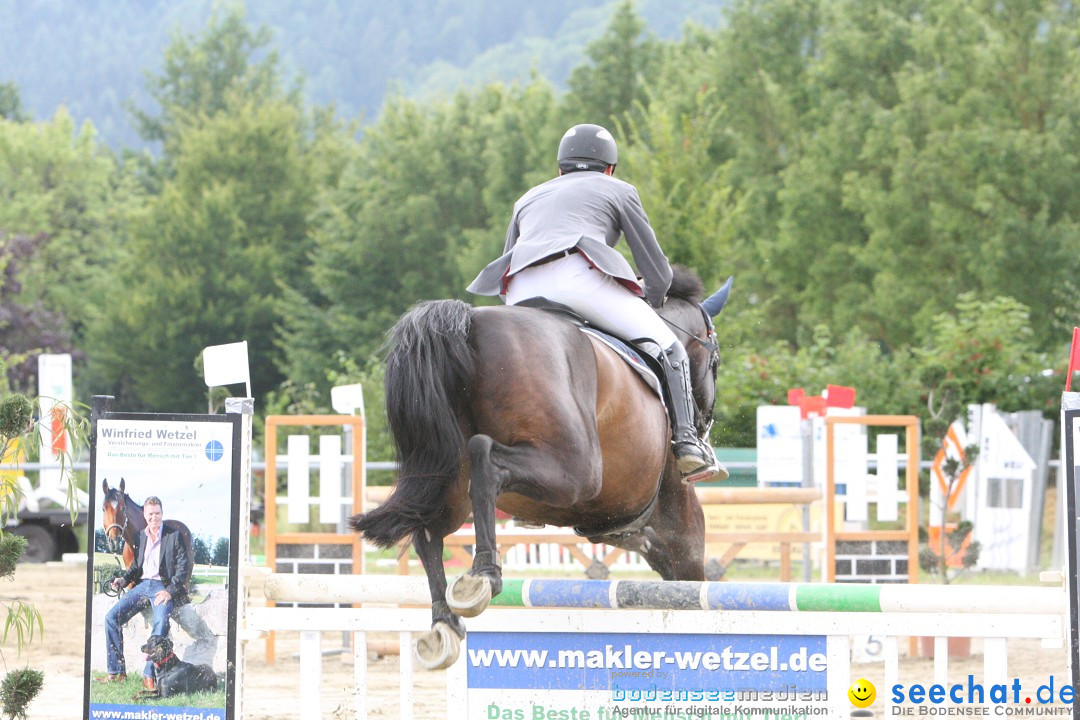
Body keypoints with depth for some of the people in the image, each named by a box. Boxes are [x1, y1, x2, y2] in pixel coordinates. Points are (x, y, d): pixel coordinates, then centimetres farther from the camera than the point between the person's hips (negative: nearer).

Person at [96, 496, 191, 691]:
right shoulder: (140, 537, 15)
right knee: (111, 617, -14)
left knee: (161, 622, -33)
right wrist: (124, 579, 2)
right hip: (142, 585, 5)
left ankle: (149, 675, -28)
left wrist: (170, 591, -15)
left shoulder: (174, 536, 0)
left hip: (163, 587, -5)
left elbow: (183, 568, -4)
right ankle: (116, 672, -10)